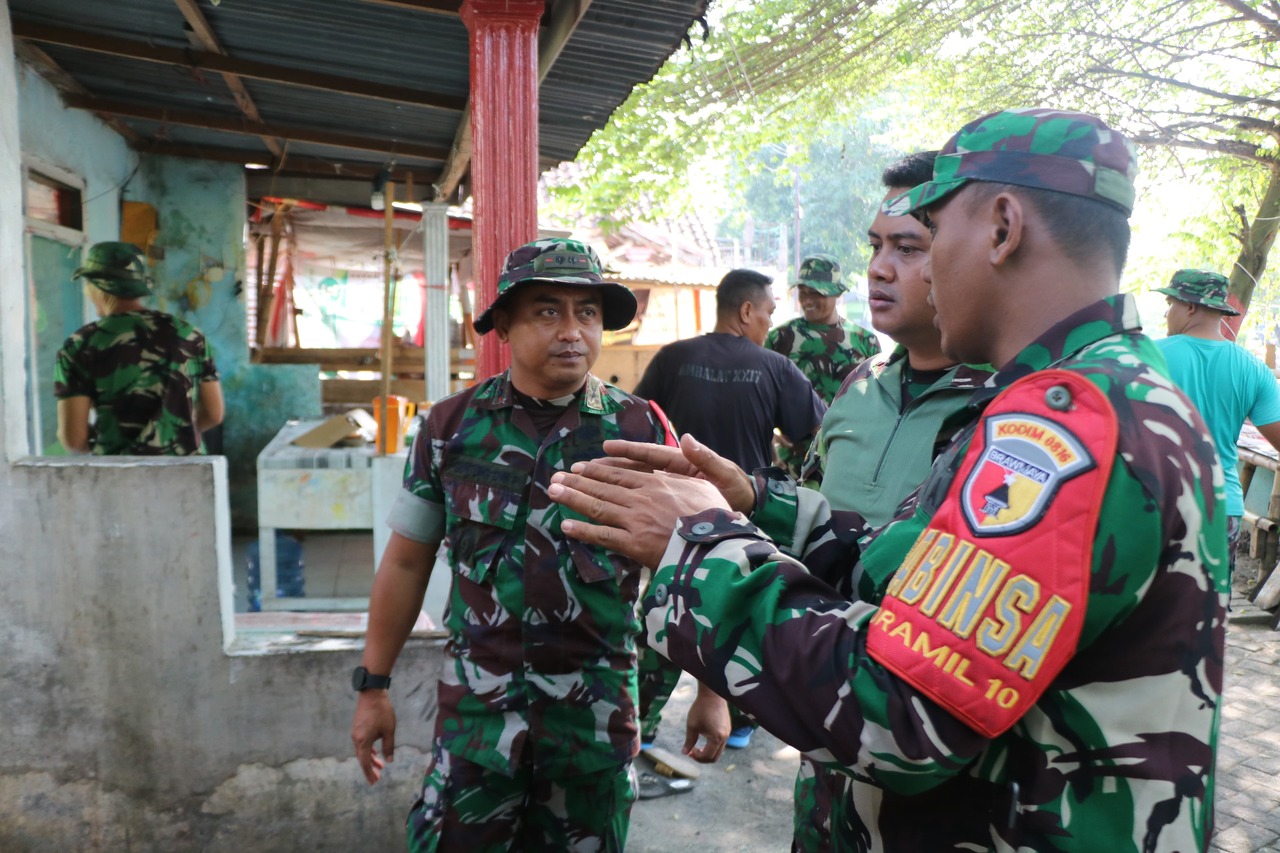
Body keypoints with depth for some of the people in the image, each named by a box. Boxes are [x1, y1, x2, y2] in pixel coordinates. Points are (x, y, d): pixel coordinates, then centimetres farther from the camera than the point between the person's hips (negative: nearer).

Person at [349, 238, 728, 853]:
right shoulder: (450, 426, -3)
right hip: (477, 699, 1)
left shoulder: (640, 429, -6)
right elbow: (406, 561, 5)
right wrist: (373, 686, 7)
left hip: (598, 701, 0)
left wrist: (711, 690, -1)